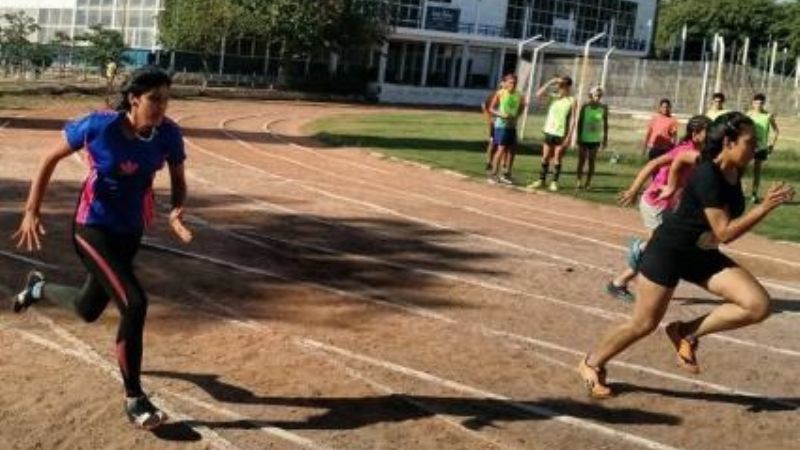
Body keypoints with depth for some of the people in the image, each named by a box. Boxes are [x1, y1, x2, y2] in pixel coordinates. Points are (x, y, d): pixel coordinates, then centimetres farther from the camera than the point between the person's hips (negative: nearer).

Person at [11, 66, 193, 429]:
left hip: (131, 231, 6)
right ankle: (134, 399, -3)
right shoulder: (99, 126, -22)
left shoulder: (168, 134, -12)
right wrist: (32, 212, -9)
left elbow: (178, 180, 3)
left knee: (89, 310, 20)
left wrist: (176, 212, -18)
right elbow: (51, 159, -8)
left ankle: (38, 288, 54)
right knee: (134, 304, -20)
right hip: (93, 228, -5)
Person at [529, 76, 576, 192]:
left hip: (561, 134, -3)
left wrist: (569, 136, -12)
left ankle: (554, 182, 10)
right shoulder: (553, 97, 4)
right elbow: (539, 94, -10)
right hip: (549, 131, 3)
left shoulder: (572, 101, -5)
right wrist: (550, 82, -11)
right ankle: (541, 180, 18)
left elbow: (572, 119, -7)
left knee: (557, 159, 2)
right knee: (545, 157, 8)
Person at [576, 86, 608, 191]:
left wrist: (605, 138, 3)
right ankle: (579, 181, 6)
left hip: (595, 139, 1)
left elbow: (605, 124, 5)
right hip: (584, 138, -1)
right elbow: (580, 122, -1)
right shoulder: (585, 107, -5)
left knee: (592, 161, 2)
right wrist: (579, 137, -5)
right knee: (582, 160, 2)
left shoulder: (603, 108, 0)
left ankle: (588, 183, 7)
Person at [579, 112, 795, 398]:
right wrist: (766, 206, -29)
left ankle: (688, 333, 5)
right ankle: (592, 364, 25)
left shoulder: (734, 173, -1)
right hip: (668, 251, -8)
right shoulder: (708, 177, -26)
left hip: (702, 255, 8)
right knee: (643, 324, 2)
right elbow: (724, 232, -27)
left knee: (759, 305, -10)